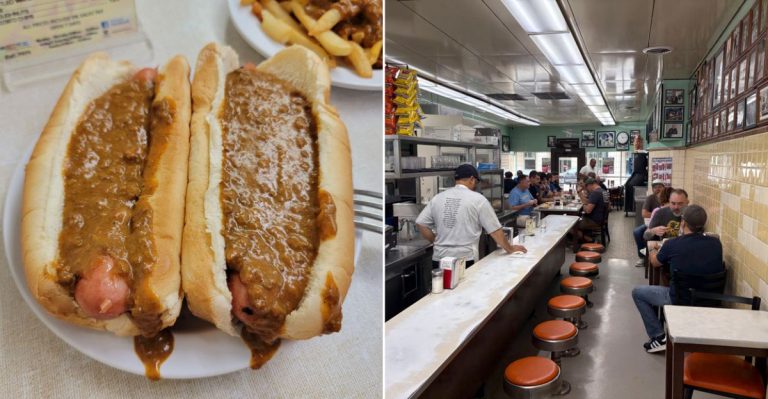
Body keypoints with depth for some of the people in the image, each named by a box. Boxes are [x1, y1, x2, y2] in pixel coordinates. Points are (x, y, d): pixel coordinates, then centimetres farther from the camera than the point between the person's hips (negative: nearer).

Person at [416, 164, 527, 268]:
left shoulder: (438, 198, 6)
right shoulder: (477, 199, -3)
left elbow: (421, 223, 5)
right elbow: (495, 230, 1)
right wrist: (510, 249, 14)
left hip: (439, 259, 4)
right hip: (465, 260, -3)